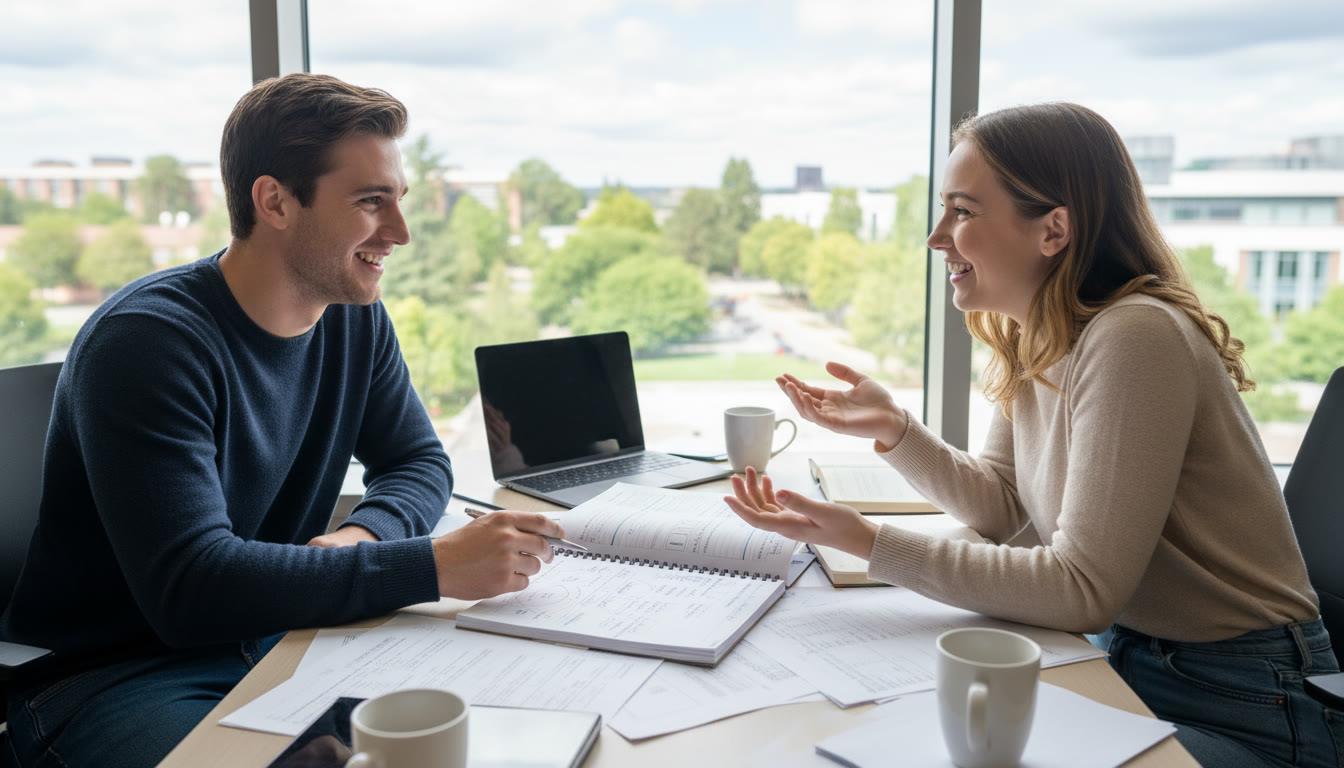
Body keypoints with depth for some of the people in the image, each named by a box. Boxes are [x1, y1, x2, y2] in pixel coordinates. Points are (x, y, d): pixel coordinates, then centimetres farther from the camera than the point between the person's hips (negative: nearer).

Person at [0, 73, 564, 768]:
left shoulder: (355, 315, 0)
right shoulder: (144, 342, -23)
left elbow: (418, 460, 7)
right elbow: (190, 586, -31)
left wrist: (363, 534, -17)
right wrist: (433, 565, -35)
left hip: (273, 638, 6)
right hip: (112, 678, -5)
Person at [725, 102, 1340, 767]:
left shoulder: (1134, 339, -26)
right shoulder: (1033, 341, 1)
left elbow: (1082, 591, -26)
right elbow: (1001, 507, 8)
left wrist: (868, 543, -29)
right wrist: (893, 428, -7)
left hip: (1241, 707, -7)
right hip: (1124, 656, 7)